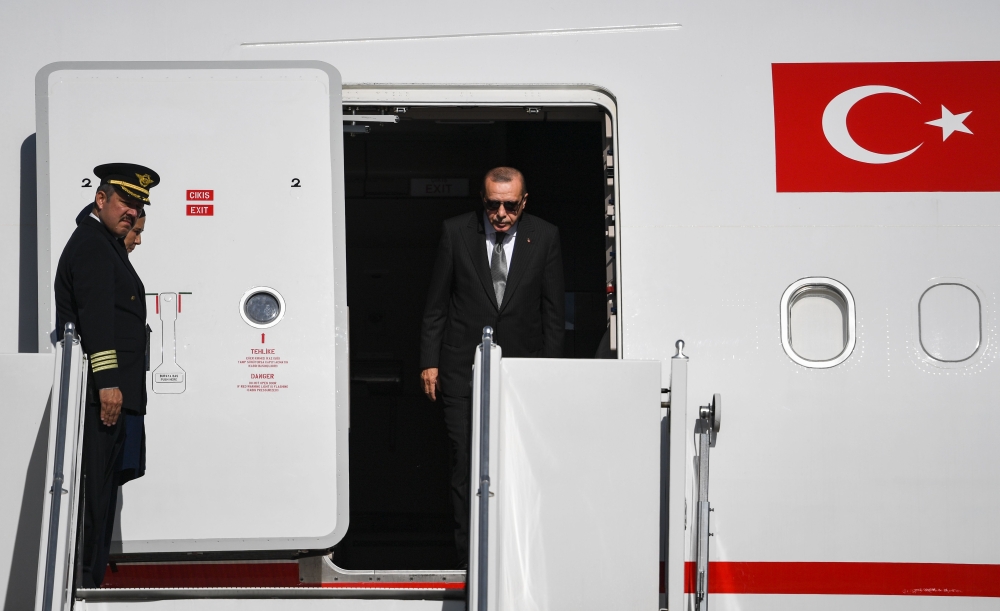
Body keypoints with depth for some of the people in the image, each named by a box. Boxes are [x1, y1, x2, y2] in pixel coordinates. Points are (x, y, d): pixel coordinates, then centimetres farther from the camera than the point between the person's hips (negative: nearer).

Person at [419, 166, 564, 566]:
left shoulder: (545, 237, 3)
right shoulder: (456, 233, 2)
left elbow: (554, 310, 7)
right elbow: (436, 304, 6)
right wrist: (430, 361, 2)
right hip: (464, 371, 0)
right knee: (467, 469, -3)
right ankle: (470, 561, 3)